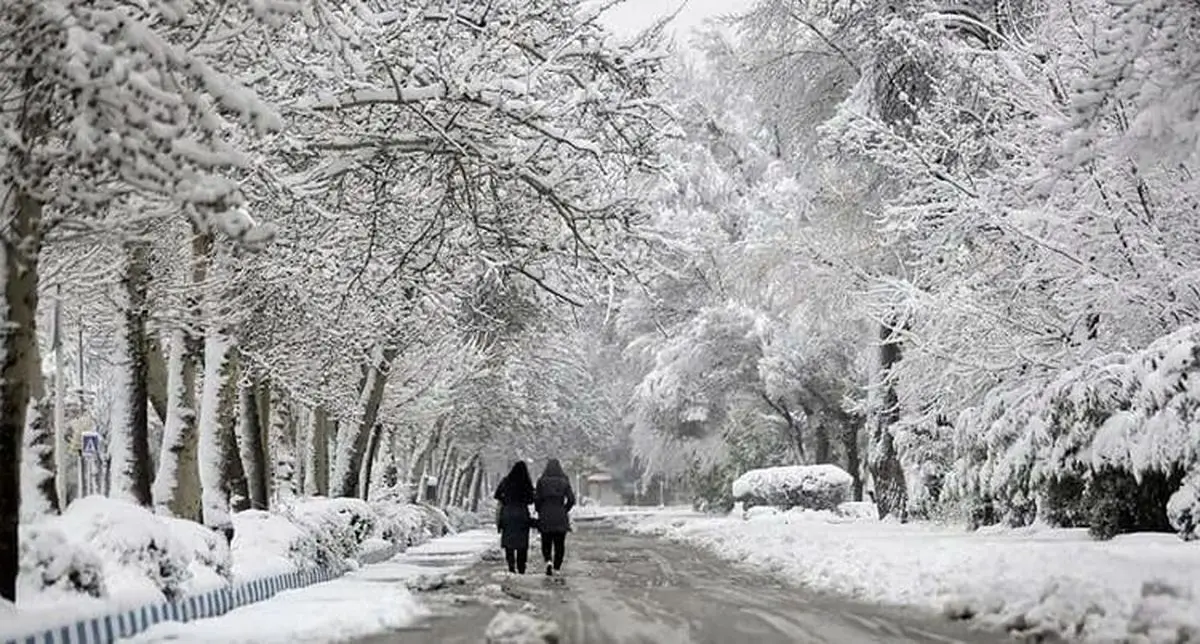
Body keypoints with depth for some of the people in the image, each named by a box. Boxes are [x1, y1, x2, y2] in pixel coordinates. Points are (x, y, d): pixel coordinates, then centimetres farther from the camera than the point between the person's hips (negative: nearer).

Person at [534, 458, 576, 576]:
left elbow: (537, 499, -6)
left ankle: (548, 561, -13)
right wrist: (565, 510, 11)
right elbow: (571, 499, -4)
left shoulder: (542, 481, -4)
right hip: (561, 517, 1)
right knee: (560, 543, 9)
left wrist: (540, 511, 10)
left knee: (546, 543, 11)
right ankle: (557, 568, 8)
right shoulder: (564, 481, -1)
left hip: (545, 517, 0)